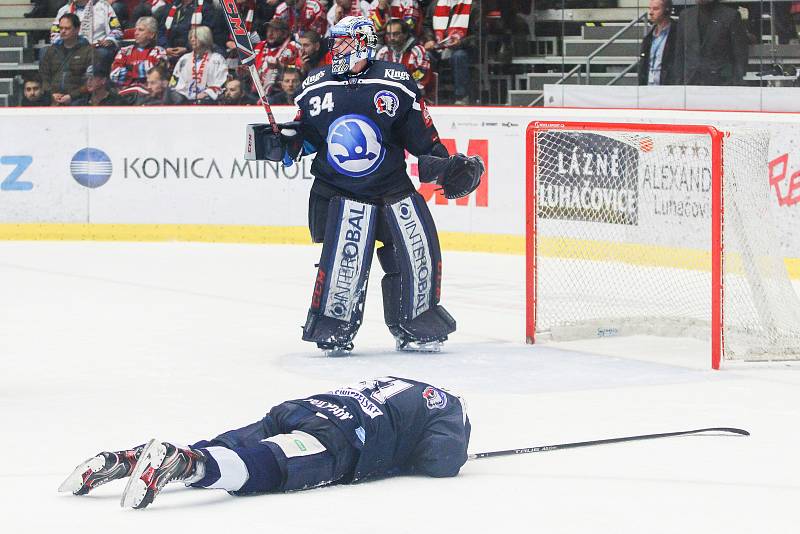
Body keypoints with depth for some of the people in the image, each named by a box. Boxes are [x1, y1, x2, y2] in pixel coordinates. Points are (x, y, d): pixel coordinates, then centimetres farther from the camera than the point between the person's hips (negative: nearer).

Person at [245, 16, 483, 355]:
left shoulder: (396, 83, -4)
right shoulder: (316, 86, 3)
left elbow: (421, 135, 1)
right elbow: (305, 133, 12)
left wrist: (445, 167, -5)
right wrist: (279, 143, -5)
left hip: (394, 185, 1)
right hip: (340, 192, -1)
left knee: (420, 254, 0)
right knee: (345, 261, -16)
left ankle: (414, 329, 19)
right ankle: (332, 332, 1)